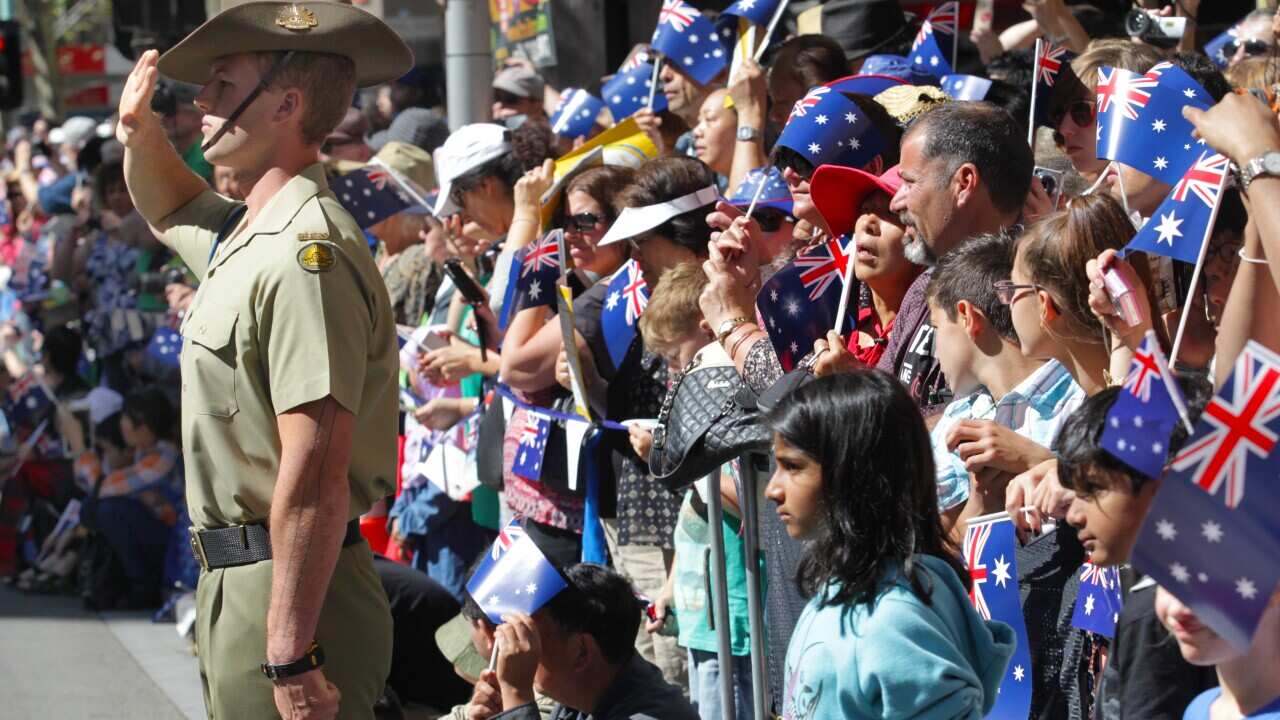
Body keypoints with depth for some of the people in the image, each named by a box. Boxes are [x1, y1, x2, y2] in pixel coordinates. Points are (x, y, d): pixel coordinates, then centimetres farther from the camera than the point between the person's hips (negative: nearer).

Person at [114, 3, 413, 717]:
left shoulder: (305, 254, -19)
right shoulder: (245, 235, 13)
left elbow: (315, 475, -26)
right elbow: (171, 207, 40)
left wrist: (291, 654, -29)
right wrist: (140, 131, 17)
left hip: (289, 591, -10)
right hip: (234, 578, 10)